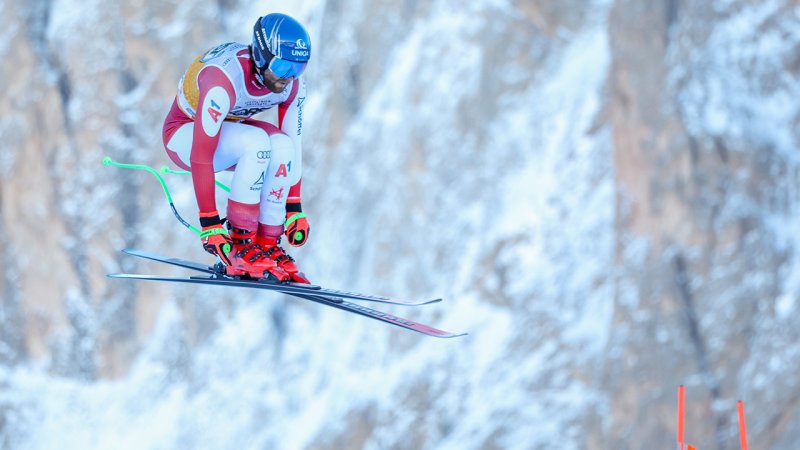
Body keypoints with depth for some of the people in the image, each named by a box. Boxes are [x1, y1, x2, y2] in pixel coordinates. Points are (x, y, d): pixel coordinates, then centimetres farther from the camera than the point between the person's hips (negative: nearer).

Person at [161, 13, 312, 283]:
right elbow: (201, 156, -37)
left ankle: (267, 243, -15)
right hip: (185, 135, -6)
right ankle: (239, 243, -25)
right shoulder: (224, 81, -37)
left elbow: (293, 146, -7)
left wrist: (294, 208, -11)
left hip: (228, 129, 6)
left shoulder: (293, 85, -17)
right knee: (256, 141, -34)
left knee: (282, 145, -26)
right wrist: (209, 224, -36)